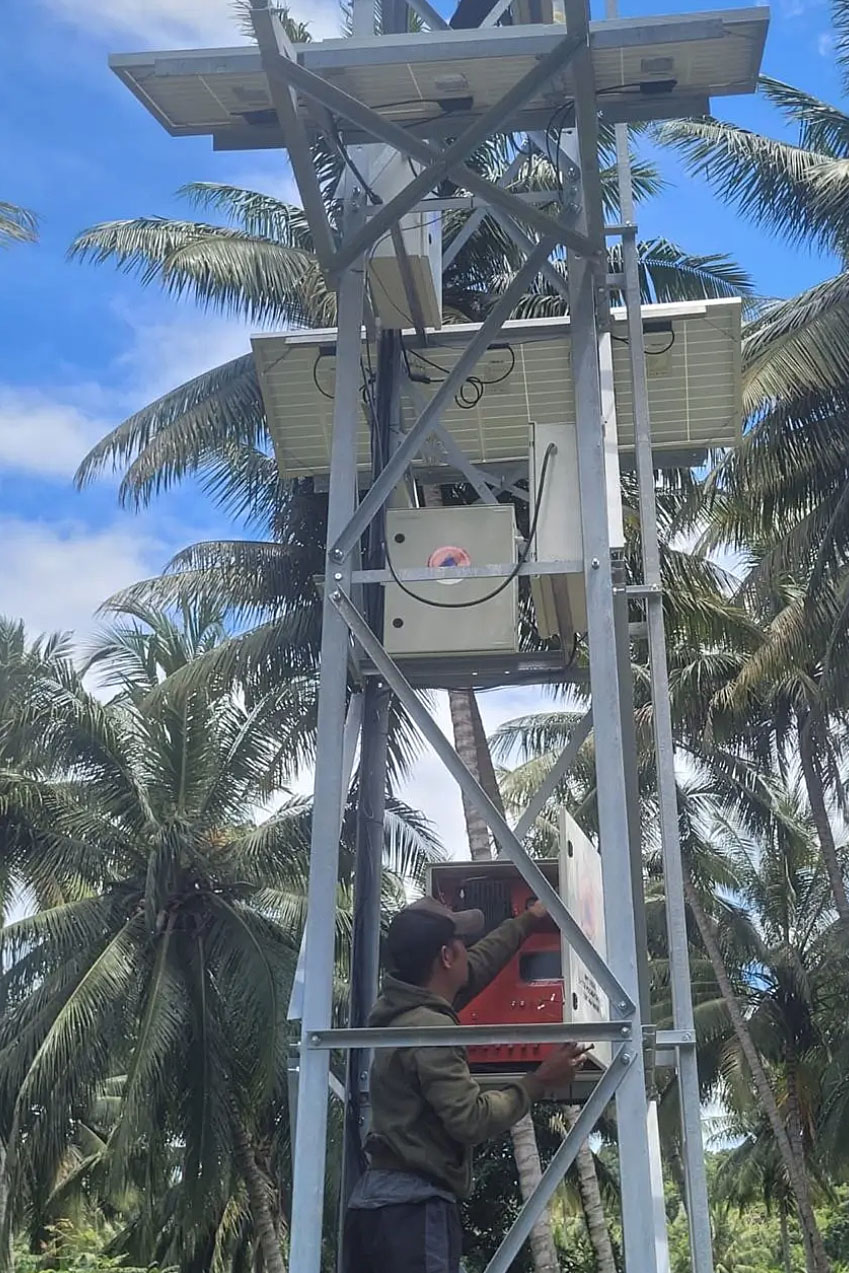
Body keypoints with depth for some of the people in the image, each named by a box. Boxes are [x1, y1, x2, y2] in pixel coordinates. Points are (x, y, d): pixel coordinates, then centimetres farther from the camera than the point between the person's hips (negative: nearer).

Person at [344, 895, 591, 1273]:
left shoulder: (403, 1011, 15)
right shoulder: (430, 1028, -15)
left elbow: (470, 970, 31)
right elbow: (471, 1120, -20)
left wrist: (525, 923, 42)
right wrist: (538, 1082, -8)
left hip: (377, 1199, 10)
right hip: (413, 1205, -10)